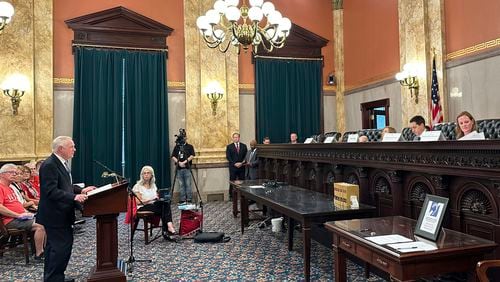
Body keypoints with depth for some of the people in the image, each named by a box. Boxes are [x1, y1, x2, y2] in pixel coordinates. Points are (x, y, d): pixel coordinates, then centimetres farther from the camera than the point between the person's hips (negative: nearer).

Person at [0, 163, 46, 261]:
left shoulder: (9, 188, 22)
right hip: (11, 221, -10)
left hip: (20, 218, 10)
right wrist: (18, 215, -20)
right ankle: (39, 254, -15)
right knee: (40, 226, -24)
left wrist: (26, 212, 10)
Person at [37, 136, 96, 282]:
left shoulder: (61, 163, 10)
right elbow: (51, 191, -28)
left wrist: (81, 190, 7)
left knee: (54, 246, 20)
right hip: (55, 215, -11)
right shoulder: (49, 165, -20)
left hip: (60, 213, 11)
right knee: (61, 246, -6)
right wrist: (74, 197, -33)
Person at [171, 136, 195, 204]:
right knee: (181, 185, 5)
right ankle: (182, 200, 11)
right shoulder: (177, 147, 12)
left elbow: (192, 156, -5)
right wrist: (178, 162, -9)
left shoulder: (190, 146, 5)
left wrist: (184, 162, -14)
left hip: (187, 168, -3)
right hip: (179, 168, 3)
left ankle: (189, 200, 3)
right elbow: (173, 157, 7)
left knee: (188, 184, -3)